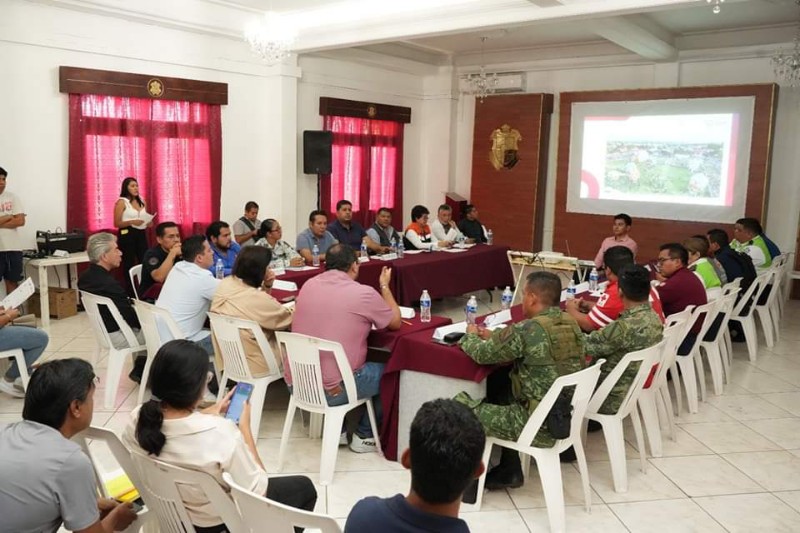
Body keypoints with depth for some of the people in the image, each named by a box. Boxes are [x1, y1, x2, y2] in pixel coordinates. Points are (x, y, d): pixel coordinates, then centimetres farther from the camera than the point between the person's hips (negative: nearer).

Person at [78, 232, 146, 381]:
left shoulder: (86, 277, -2)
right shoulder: (108, 284, -31)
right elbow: (130, 317, -22)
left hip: (103, 329, 9)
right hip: (118, 336, -9)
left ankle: (140, 368, 25)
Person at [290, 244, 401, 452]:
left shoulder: (308, 285, 5)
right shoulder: (364, 294, -11)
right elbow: (396, 322, 6)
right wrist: (385, 286, 17)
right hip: (331, 390, -6)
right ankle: (364, 436, 25)